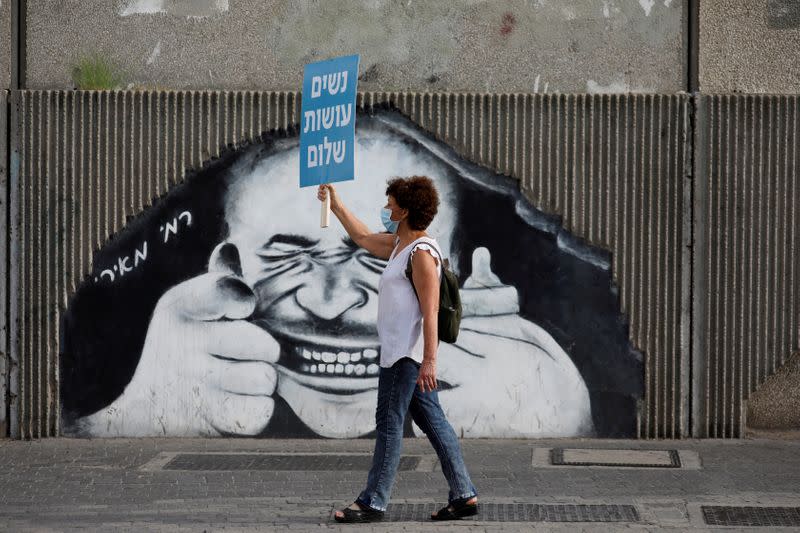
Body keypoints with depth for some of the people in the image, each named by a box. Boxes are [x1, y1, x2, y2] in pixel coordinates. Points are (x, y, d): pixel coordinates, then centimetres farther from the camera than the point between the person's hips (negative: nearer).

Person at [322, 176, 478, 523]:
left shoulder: (422, 253, -15)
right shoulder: (399, 244, 15)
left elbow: (430, 312, -20)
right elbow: (364, 238, 34)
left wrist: (429, 360, -25)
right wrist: (336, 206, 36)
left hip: (407, 353, -10)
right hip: (400, 351, 10)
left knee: (389, 424, -6)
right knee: (432, 421, 9)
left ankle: (373, 503, -4)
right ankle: (464, 495, 10)